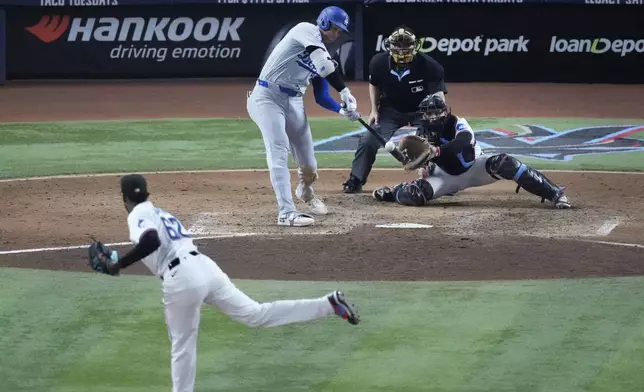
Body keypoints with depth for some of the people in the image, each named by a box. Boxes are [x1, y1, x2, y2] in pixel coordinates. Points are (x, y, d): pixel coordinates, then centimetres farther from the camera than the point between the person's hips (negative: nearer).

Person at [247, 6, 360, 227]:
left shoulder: (322, 56, 13)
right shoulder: (306, 31, -10)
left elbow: (321, 98, 12)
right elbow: (325, 65, -25)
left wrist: (343, 110, -6)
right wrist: (345, 92, -27)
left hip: (294, 102, 8)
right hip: (268, 97, -8)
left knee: (307, 158, 10)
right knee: (279, 152, -19)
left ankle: (306, 192, 43)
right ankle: (286, 213, -23)